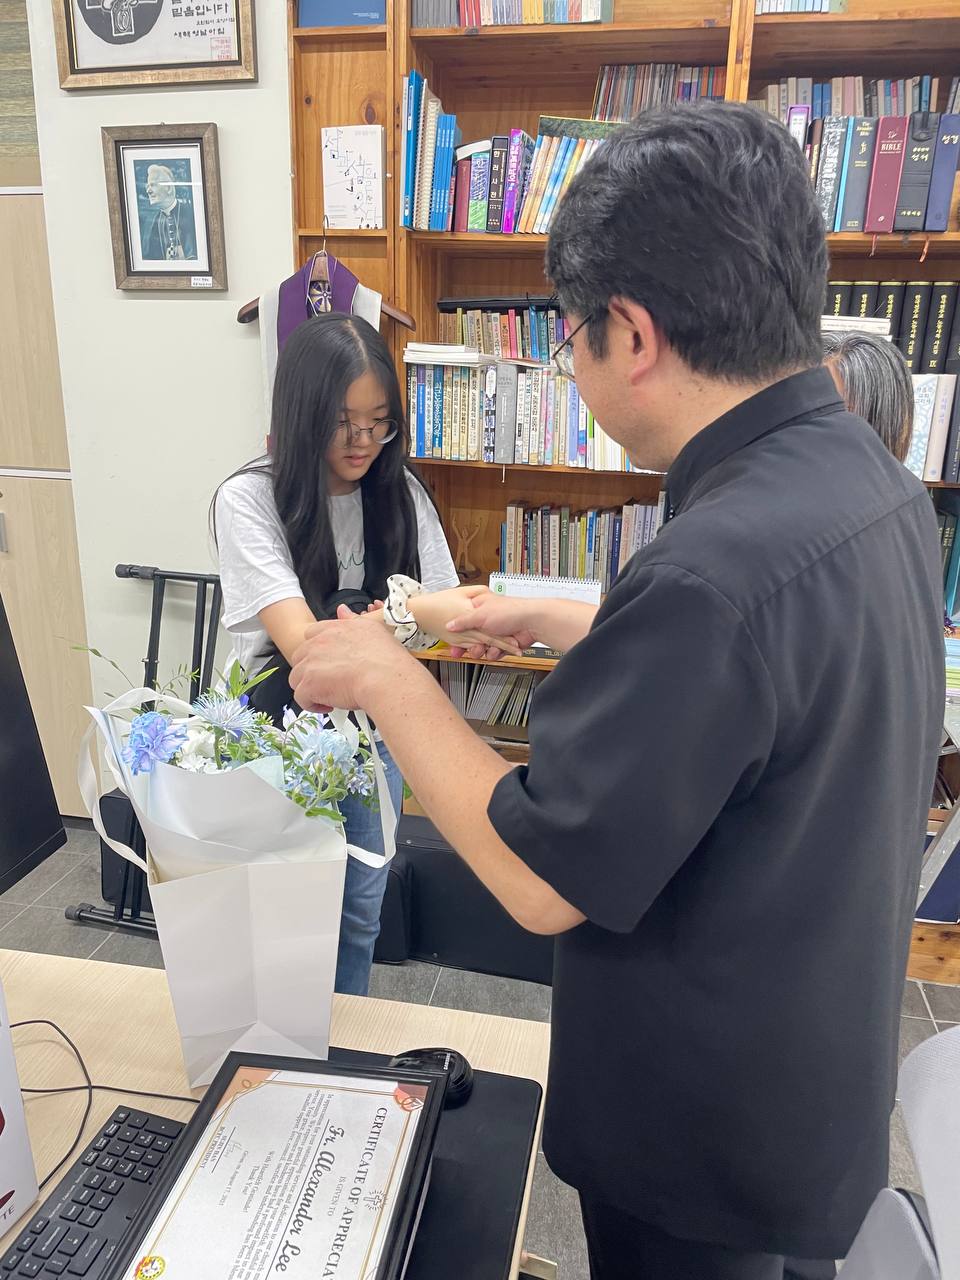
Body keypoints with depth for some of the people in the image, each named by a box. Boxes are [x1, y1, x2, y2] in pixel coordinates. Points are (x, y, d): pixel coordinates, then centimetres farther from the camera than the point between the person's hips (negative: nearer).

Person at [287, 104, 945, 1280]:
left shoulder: (721, 565, -37)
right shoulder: (872, 480, -7)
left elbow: (542, 880, -29)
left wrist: (389, 679, -17)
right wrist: (551, 622, 14)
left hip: (708, 1143, -7)